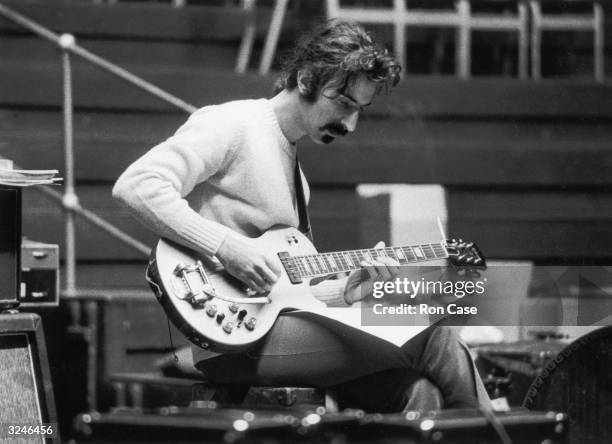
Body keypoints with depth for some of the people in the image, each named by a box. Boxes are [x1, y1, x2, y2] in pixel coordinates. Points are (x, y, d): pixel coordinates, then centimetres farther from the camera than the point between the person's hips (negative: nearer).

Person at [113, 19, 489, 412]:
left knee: (413, 394, -8)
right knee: (432, 336, -13)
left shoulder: (295, 171, 22)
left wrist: (345, 291, 5)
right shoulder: (231, 126, -6)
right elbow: (136, 186, -20)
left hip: (275, 324, 9)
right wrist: (227, 246, -25)